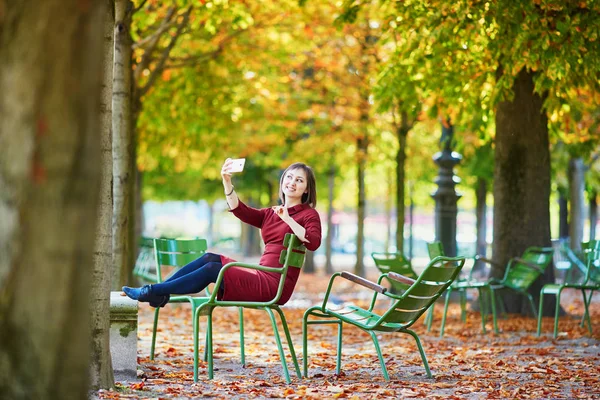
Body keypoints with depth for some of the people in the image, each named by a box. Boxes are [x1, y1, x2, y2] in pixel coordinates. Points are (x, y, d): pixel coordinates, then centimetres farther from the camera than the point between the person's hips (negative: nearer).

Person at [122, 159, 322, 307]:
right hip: (261, 277, 7)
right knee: (211, 258, -7)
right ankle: (158, 292, -11)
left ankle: (153, 291, -11)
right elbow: (240, 210, 5)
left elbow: (314, 242, -19)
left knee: (213, 270, -15)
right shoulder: (271, 214, 20)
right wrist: (227, 182, -7)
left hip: (275, 285, -7)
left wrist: (288, 219, -21)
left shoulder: (309, 214, 1)